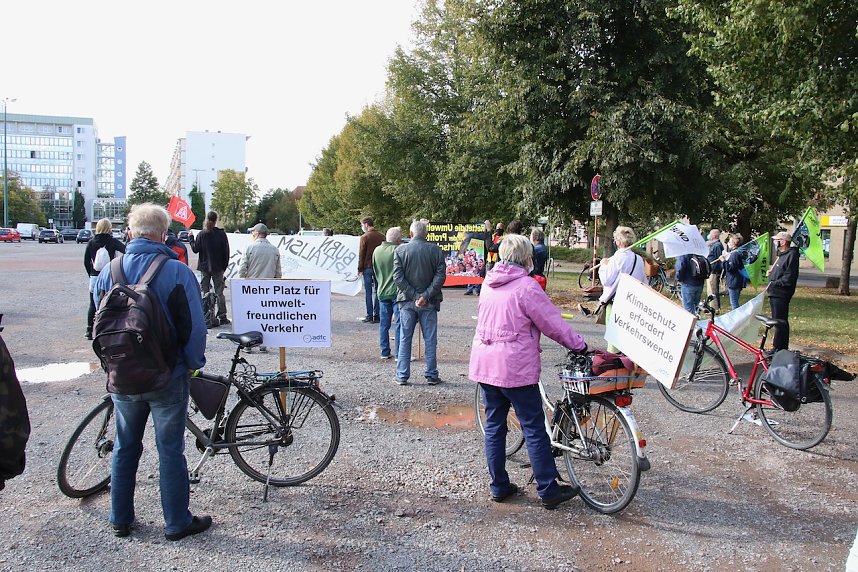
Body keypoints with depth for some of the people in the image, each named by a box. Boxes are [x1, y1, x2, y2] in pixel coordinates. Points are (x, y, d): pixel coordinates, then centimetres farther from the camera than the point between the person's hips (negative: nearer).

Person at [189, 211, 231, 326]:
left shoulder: (201, 234, -4)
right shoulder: (221, 234, -5)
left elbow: (195, 249, -3)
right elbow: (226, 252, -3)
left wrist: (191, 238, 12)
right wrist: (224, 266, 6)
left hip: (204, 267, 1)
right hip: (218, 267, 0)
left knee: (205, 292, 7)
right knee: (219, 292, 3)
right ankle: (222, 317, 1)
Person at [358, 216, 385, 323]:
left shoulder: (364, 237, -8)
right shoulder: (382, 236, 6)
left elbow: (361, 254, -7)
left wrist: (360, 268, -1)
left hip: (368, 267, -4)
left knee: (368, 292, 1)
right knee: (377, 292, 8)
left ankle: (370, 316, 0)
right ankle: (377, 316, 8)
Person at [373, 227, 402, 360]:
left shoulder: (377, 251, 6)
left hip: (382, 292, 6)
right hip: (397, 292, -6)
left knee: (384, 323, 12)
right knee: (398, 323, -1)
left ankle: (385, 352, 18)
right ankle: (399, 353, 1)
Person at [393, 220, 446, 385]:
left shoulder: (400, 250, -2)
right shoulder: (436, 250, -3)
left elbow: (398, 277, -8)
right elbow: (440, 276, -10)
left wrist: (414, 295, -9)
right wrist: (426, 295, -12)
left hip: (407, 302, 1)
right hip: (429, 303, 0)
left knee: (405, 339, 9)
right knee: (430, 340, 8)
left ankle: (402, 376, 12)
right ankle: (431, 375, 12)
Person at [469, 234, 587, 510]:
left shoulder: (489, 283, 7)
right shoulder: (526, 286, -14)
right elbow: (554, 324, -11)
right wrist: (580, 345, 2)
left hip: (484, 363, 7)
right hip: (515, 369, -7)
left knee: (494, 425, 14)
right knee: (534, 430, 3)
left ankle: (499, 487, 21)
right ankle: (548, 491, 11)